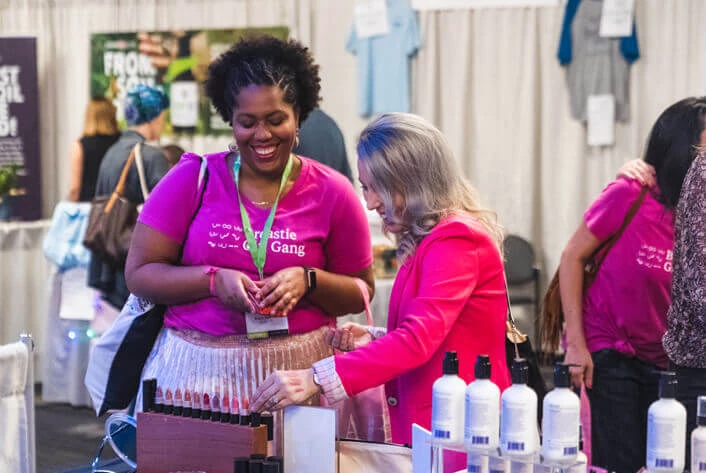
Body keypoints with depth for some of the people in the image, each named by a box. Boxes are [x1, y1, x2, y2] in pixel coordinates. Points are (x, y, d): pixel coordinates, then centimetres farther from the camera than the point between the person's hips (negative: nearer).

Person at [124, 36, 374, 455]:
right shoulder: (194, 179, 1)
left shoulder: (332, 194, 2)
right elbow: (139, 274, 1)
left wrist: (308, 280, -10)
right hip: (196, 368, 0)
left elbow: (361, 292, 8)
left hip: (297, 370, 0)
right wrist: (214, 280, -14)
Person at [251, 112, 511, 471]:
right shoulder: (426, 242, 14)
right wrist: (373, 340, 2)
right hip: (425, 428, 9)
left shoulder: (456, 239, -15)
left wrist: (317, 379, -32)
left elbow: (419, 340, -27)